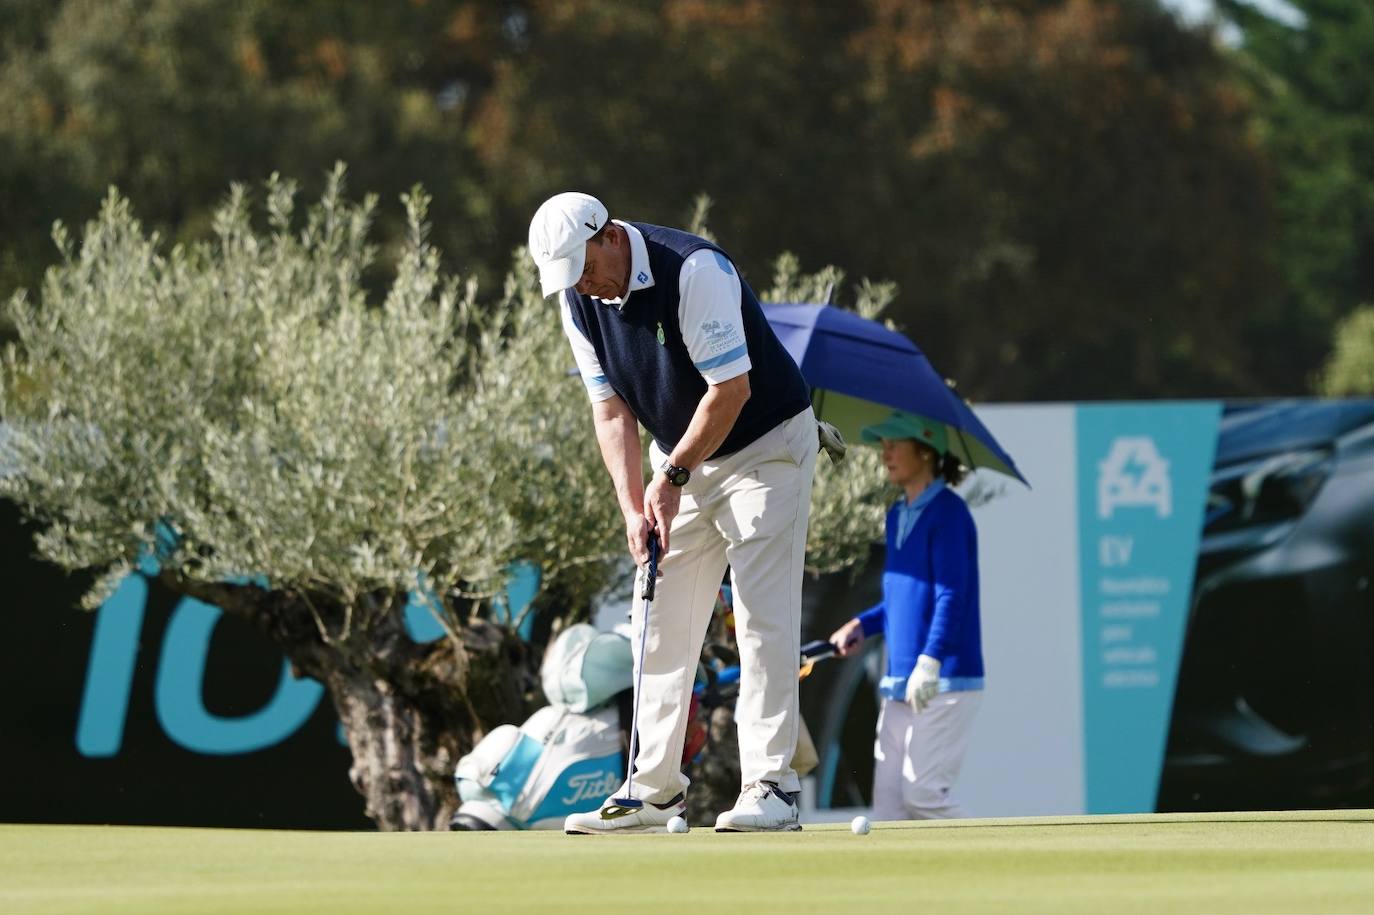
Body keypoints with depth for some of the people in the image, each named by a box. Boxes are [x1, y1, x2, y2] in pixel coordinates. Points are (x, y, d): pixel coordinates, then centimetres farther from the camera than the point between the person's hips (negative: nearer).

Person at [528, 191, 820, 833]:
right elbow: (611, 411, -3)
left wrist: (673, 475, -18)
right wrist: (633, 508, -13)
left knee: (762, 615, -12)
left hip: (766, 444, -7)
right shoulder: (578, 300, -6)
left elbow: (731, 389, -25)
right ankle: (654, 789, 5)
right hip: (680, 459, 7)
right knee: (662, 619, 2)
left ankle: (770, 785, -13)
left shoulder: (695, 270, -27)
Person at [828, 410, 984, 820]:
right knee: (888, 797, 1)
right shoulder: (897, 516, 17)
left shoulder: (947, 512, -9)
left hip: (945, 682, -9)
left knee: (923, 792, -14)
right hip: (899, 685, 9)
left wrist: (929, 663, -25)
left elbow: (951, 597, -17)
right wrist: (861, 625, 13)